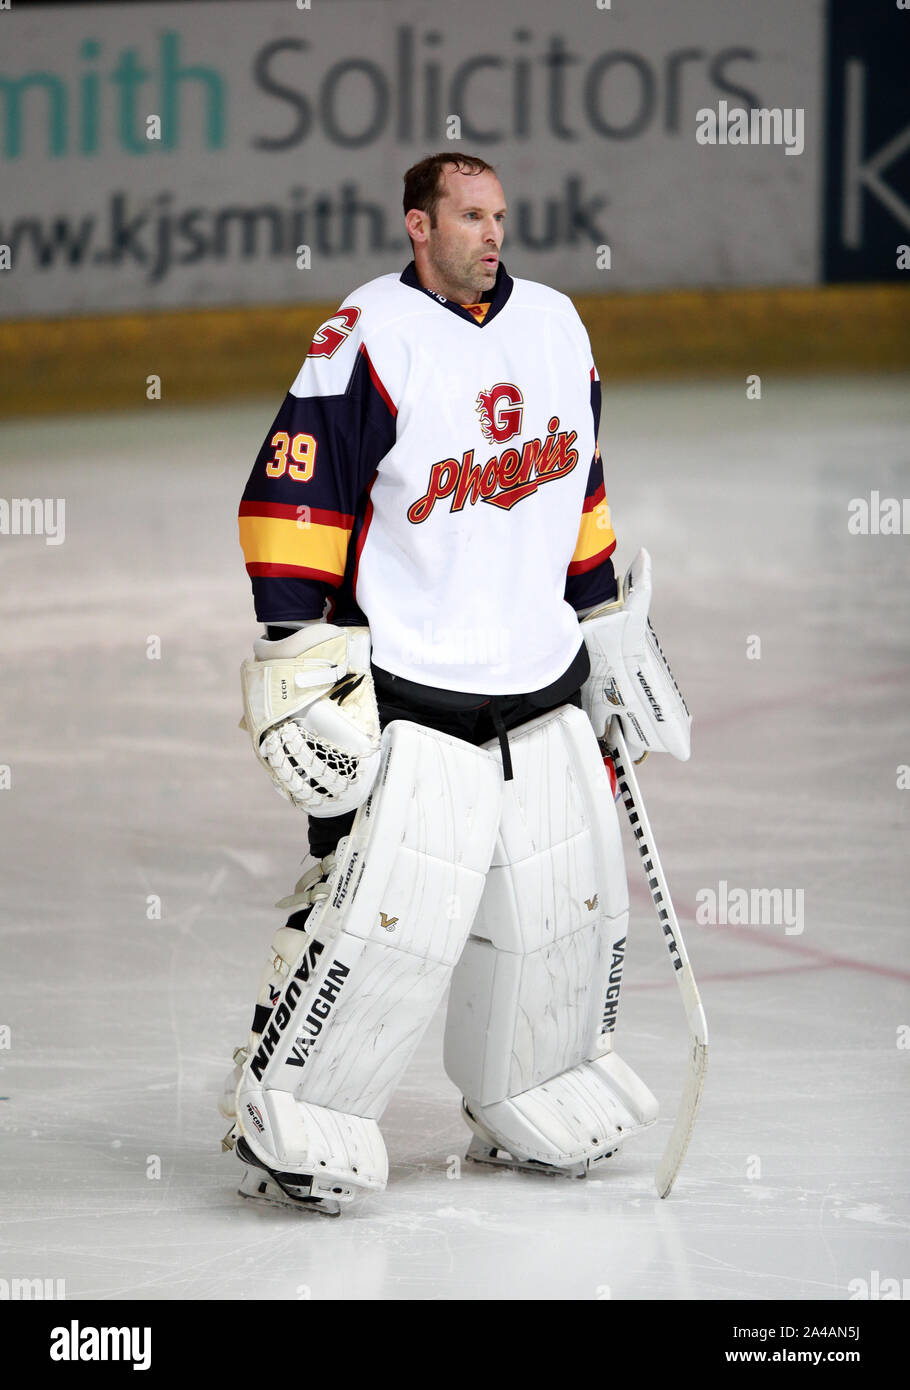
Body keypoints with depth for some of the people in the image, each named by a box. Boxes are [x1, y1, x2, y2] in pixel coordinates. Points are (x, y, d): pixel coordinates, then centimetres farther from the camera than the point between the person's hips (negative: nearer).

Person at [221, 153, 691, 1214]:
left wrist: (609, 625, 21)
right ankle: (286, 1122, 0)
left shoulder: (555, 326, 10)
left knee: (568, 907, 9)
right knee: (383, 916, -14)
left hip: (542, 684, 7)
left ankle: (529, 1111, 29)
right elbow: (290, 501, -13)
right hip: (402, 688, -7)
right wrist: (299, 654, -18)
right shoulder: (367, 341, -12)